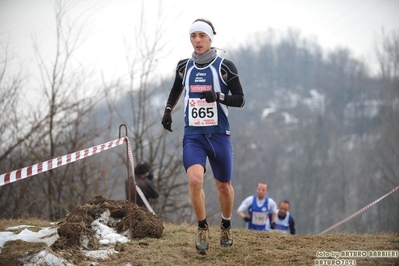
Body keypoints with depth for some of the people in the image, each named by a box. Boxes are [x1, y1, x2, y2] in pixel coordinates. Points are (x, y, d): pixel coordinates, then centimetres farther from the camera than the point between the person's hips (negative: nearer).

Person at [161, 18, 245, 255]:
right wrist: (168, 110, 10)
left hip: (219, 135, -1)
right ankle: (202, 227, 0)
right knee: (195, 180, -20)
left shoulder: (225, 67, -6)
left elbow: (240, 100, -4)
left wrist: (218, 97, -21)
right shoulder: (184, 67, 5)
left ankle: (226, 225, 39)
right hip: (193, 136, 1)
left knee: (224, 185, 11)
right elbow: (176, 90, 25)